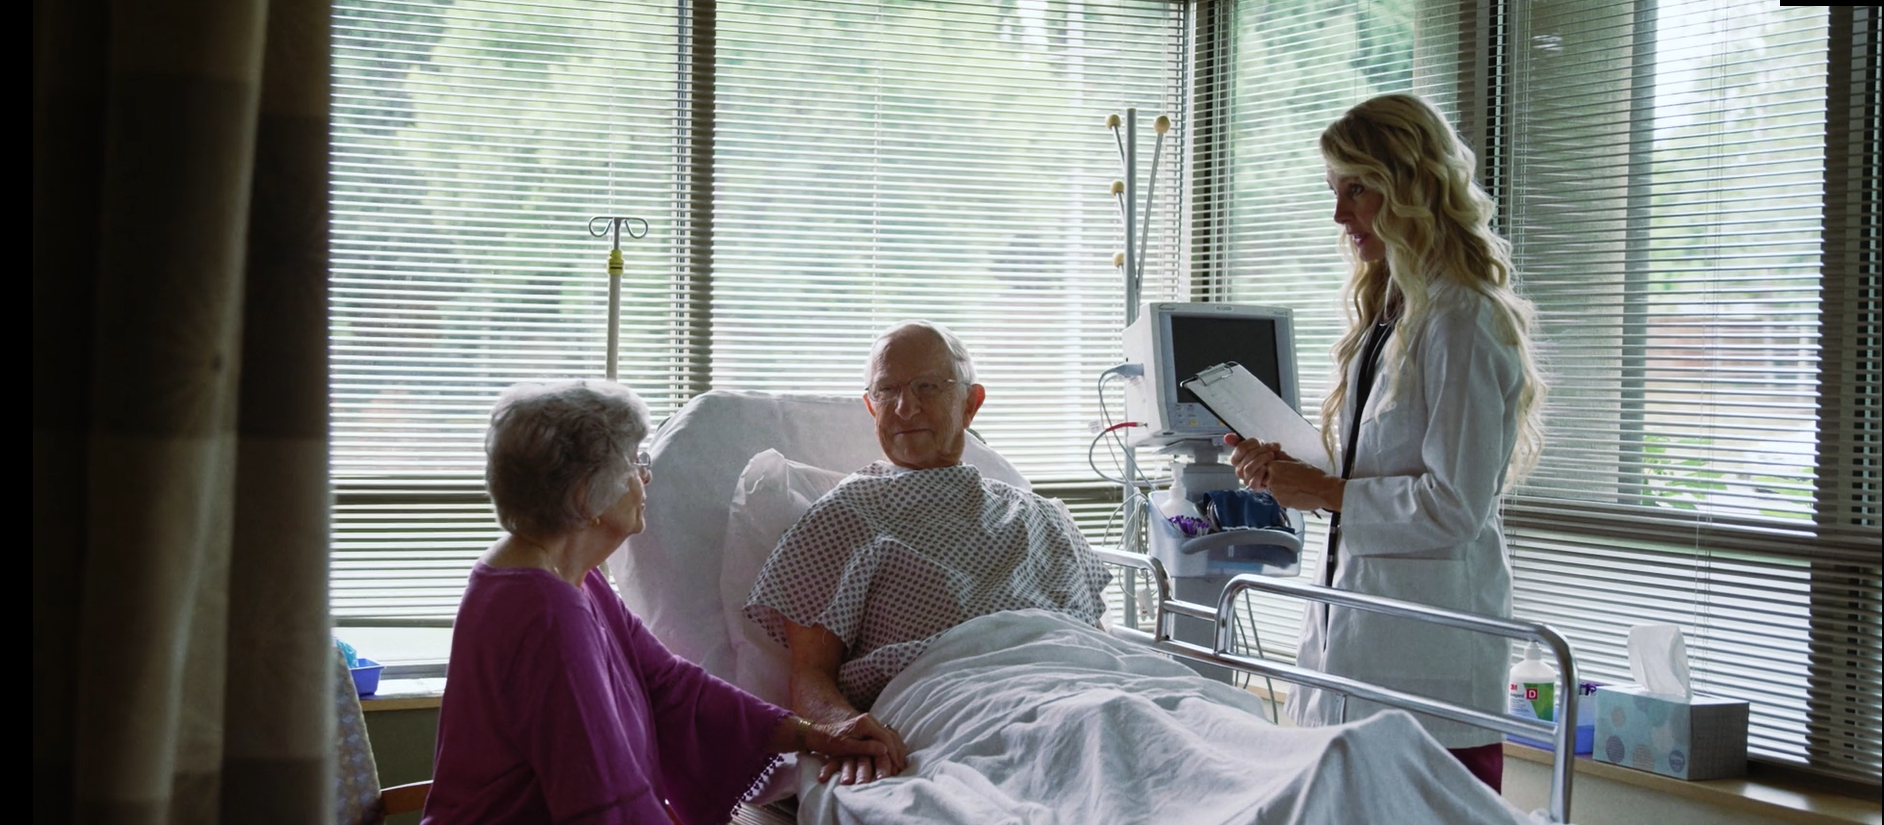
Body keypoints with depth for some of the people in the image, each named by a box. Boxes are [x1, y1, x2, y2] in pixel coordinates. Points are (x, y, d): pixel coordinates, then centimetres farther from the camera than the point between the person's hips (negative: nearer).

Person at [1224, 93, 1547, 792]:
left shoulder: (1466, 326, -12)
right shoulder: (1384, 317, 17)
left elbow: (1455, 505, -17)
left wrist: (1323, 492, -11)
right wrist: (1286, 469, 6)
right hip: (1355, 622, 9)